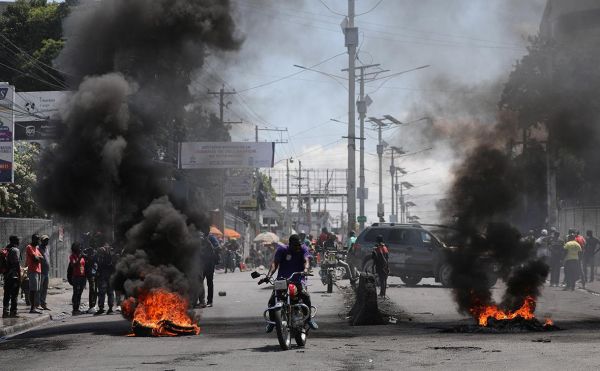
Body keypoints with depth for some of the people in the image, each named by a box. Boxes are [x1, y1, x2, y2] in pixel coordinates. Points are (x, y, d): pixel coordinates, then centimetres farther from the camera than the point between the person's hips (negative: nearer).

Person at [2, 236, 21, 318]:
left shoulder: (5, 250, 12)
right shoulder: (15, 250, -9)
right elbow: (16, 263, -15)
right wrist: (19, 275, -11)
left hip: (6, 275, 7)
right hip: (14, 275, -7)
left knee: (7, 295, 10)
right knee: (14, 295, -4)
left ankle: (5, 312, 10)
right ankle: (13, 312, -6)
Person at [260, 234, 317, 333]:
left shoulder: (303, 249, 2)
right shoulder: (282, 250, -1)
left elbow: (306, 261, -13)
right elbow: (275, 263, -11)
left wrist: (305, 269, -38)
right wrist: (269, 275, -28)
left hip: (298, 279, 0)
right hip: (282, 279, 0)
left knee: (305, 295, -28)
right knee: (272, 300, -15)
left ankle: (309, 318, -9)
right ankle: (272, 320, 10)